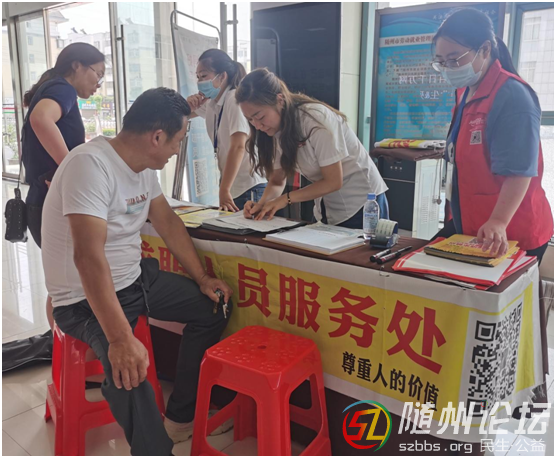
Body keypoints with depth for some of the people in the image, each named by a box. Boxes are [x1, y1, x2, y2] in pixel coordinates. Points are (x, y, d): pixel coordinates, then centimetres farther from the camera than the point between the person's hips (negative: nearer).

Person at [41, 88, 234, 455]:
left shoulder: (143, 166, 1)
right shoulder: (91, 164, -27)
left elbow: (168, 222, 11)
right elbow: (89, 256, -36)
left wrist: (202, 279, 6)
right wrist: (120, 339, -40)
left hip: (135, 277, 9)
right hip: (85, 299, -9)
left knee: (213, 306, 5)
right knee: (128, 367, -35)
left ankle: (181, 418, 14)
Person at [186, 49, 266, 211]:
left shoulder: (236, 99, -15)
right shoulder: (210, 101, 10)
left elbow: (238, 147, -24)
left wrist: (224, 190, -28)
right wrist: (189, 105, 1)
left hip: (251, 187, -8)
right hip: (232, 186, 8)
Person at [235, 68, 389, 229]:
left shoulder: (315, 119, -26)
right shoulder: (277, 128, -4)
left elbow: (333, 182, -24)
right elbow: (277, 180, -2)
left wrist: (286, 199, -25)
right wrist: (262, 204, -22)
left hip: (363, 203, -6)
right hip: (326, 210, 7)